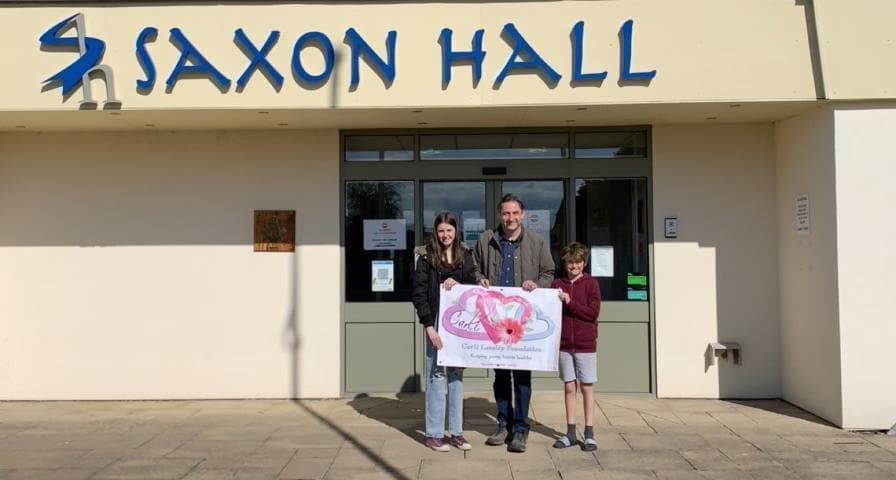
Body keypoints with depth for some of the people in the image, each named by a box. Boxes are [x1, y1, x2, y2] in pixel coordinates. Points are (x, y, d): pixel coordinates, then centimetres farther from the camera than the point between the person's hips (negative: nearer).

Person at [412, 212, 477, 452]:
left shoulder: (465, 255, 9)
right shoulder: (426, 257, -1)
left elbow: (473, 286, 9)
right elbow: (419, 294, -6)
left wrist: (457, 283, -13)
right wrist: (429, 326, -13)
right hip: (436, 321, -3)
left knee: (457, 375, 9)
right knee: (436, 375, -1)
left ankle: (456, 432, 18)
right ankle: (434, 434, 8)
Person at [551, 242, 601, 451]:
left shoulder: (591, 284, -2)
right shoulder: (557, 284, 7)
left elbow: (593, 312, -10)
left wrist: (569, 302, -15)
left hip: (586, 344, -3)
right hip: (564, 344, 3)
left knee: (587, 387, 3)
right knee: (569, 387, 8)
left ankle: (589, 434, 10)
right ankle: (570, 433, 16)